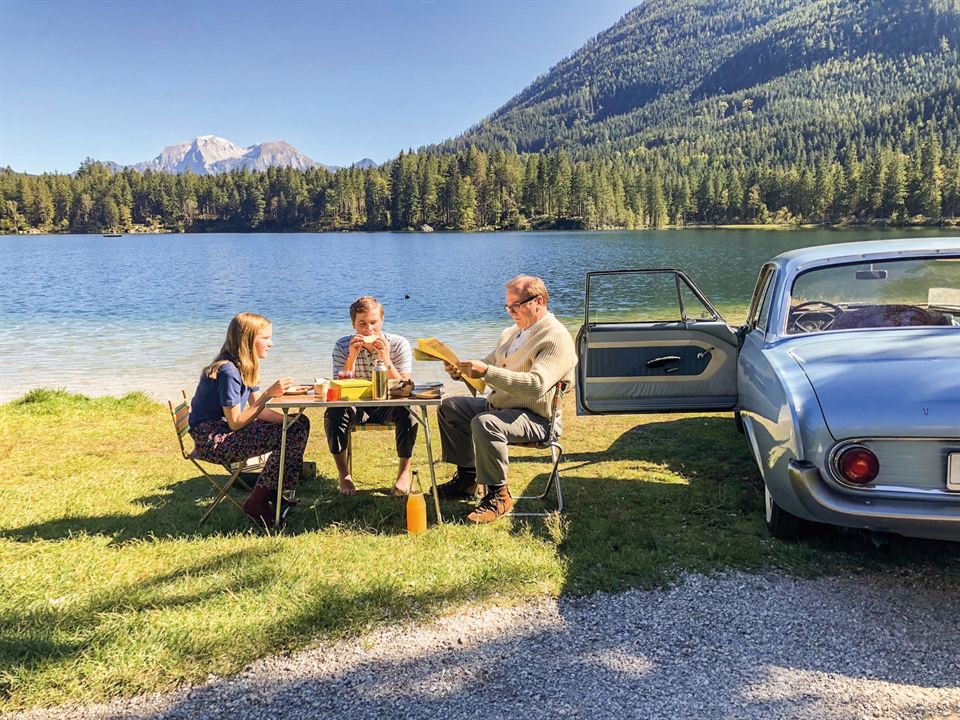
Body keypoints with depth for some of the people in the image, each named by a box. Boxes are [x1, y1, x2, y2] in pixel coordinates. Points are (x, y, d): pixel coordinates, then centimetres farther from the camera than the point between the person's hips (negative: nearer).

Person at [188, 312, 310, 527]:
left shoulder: (246, 367, 9)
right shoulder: (228, 371, -21)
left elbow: (257, 411, 9)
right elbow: (235, 423, -22)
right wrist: (269, 394, -25)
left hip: (227, 431, 10)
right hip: (212, 442, -10)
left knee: (300, 423, 3)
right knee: (292, 436, -22)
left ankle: (274, 493, 10)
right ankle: (257, 502, -9)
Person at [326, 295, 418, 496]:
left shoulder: (398, 344, -12)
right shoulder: (343, 346, -9)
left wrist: (385, 359, -32)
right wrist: (351, 357, -30)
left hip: (388, 406, -1)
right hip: (357, 407, 1)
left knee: (407, 411, -33)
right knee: (333, 413, -30)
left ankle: (404, 471, -13)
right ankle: (344, 474, -11)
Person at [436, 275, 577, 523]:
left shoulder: (557, 338, -17)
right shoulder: (511, 333, 15)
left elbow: (536, 385, -30)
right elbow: (488, 364, 20)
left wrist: (487, 372, -34)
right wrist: (461, 370, -3)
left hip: (535, 419, -10)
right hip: (498, 405, 10)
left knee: (484, 423, -34)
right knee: (449, 407, 8)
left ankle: (498, 495, -19)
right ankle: (467, 478, 12)